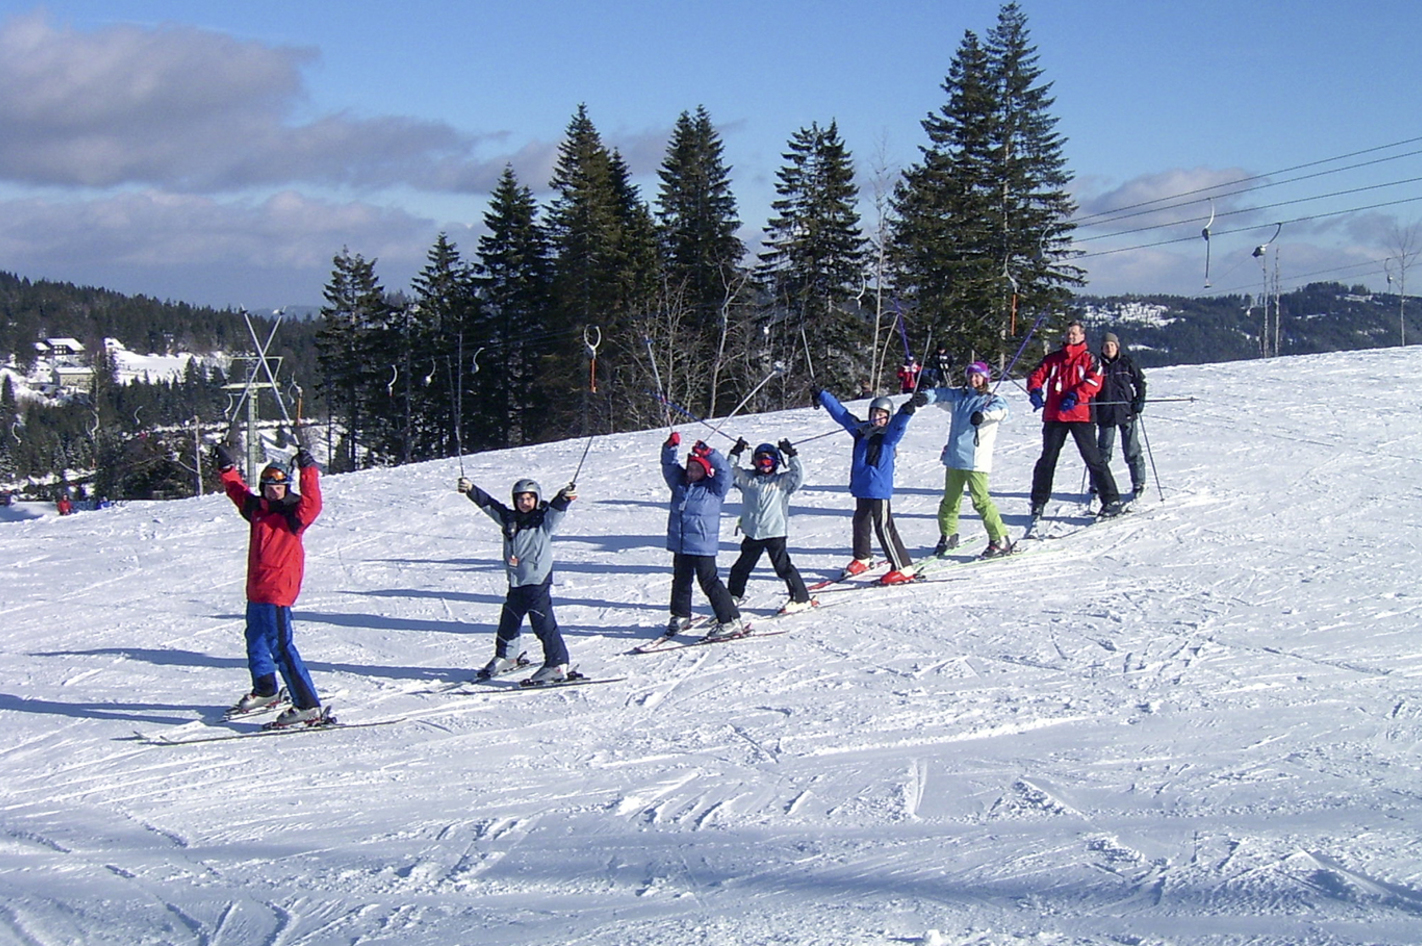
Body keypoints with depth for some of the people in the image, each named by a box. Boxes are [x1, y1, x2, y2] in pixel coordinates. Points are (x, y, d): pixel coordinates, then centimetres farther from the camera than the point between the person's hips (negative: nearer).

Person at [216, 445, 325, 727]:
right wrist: (227, 467, 22)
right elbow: (238, 492, 26)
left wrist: (308, 471, -39)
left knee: (280, 647, -14)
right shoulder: (257, 509, 9)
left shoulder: (293, 513, -11)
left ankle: (308, 706, -15)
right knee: (256, 641, 24)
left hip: (278, 590, -9)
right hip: (256, 590, 9)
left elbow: (311, 504, -31)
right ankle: (265, 692, 46)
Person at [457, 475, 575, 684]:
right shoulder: (509, 519, 8)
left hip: (538, 582, -7)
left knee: (543, 623, -9)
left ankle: (557, 665, -4)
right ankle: (505, 657, 38)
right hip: (516, 583, 7)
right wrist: (470, 490, 3)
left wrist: (564, 497, -44)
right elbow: (489, 504, 11)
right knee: (508, 620, 19)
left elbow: (556, 509, -25)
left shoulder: (544, 521, -7)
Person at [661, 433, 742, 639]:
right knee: (681, 580, 19)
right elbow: (668, 466, 8)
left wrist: (708, 453, -26)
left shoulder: (714, 489, -4)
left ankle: (731, 621, -5)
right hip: (680, 545, 6)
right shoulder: (680, 484, 10)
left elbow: (723, 471, -15)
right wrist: (670, 448, -10)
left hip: (703, 546, -6)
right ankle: (680, 616, 37)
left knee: (709, 582, -9)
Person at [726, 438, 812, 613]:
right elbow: (729, 473, 4)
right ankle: (734, 594, 36)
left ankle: (800, 598, 1)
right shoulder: (746, 479, 7)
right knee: (742, 566, 17)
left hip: (775, 532, -4)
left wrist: (792, 456, -17)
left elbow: (798, 476, -11)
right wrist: (735, 454, -6)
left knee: (783, 566, -6)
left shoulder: (782, 481, 0)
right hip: (752, 532, 4)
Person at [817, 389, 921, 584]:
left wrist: (908, 409, -48)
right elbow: (840, 413, 18)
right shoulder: (861, 430, 8)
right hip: (861, 488, 7)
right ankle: (862, 559, 43)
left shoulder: (890, 434, -7)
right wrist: (822, 397, 27)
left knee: (884, 527, -10)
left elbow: (899, 422, -27)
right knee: (860, 522, 21)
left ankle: (903, 569, -7)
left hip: (879, 489, -7)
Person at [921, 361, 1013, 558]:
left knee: (981, 499, -12)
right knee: (950, 499, 14)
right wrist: (924, 396, -13)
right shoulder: (958, 396, 14)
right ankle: (948, 535, 32)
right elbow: (940, 394, 10)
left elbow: (1001, 410, -19)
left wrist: (983, 414, -39)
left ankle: (1001, 541, -8)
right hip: (954, 457, 5)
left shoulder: (991, 400, 0)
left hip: (976, 460, -5)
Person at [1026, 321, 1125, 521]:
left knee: (1093, 458, -5)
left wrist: (1074, 396, -21)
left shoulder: (1088, 358, 5)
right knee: (1047, 459, 5)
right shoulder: (1053, 358, 16)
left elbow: (1094, 382, -8)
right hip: (1054, 416, 3)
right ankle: (1038, 502, 14)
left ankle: (1111, 500, -2)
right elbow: (1037, 375, 11)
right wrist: (1035, 391, -11)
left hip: (1080, 416, -3)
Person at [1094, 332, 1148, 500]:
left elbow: (1140, 381, 11)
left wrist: (1140, 400, -3)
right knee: (1103, 450, 4)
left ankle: (1138, 483, 11)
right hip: (1105, 415, 0)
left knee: (1132, 450, 2)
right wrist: (1092, 412, -4)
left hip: (1126, 412, 0)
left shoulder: (1126, 363, 3)